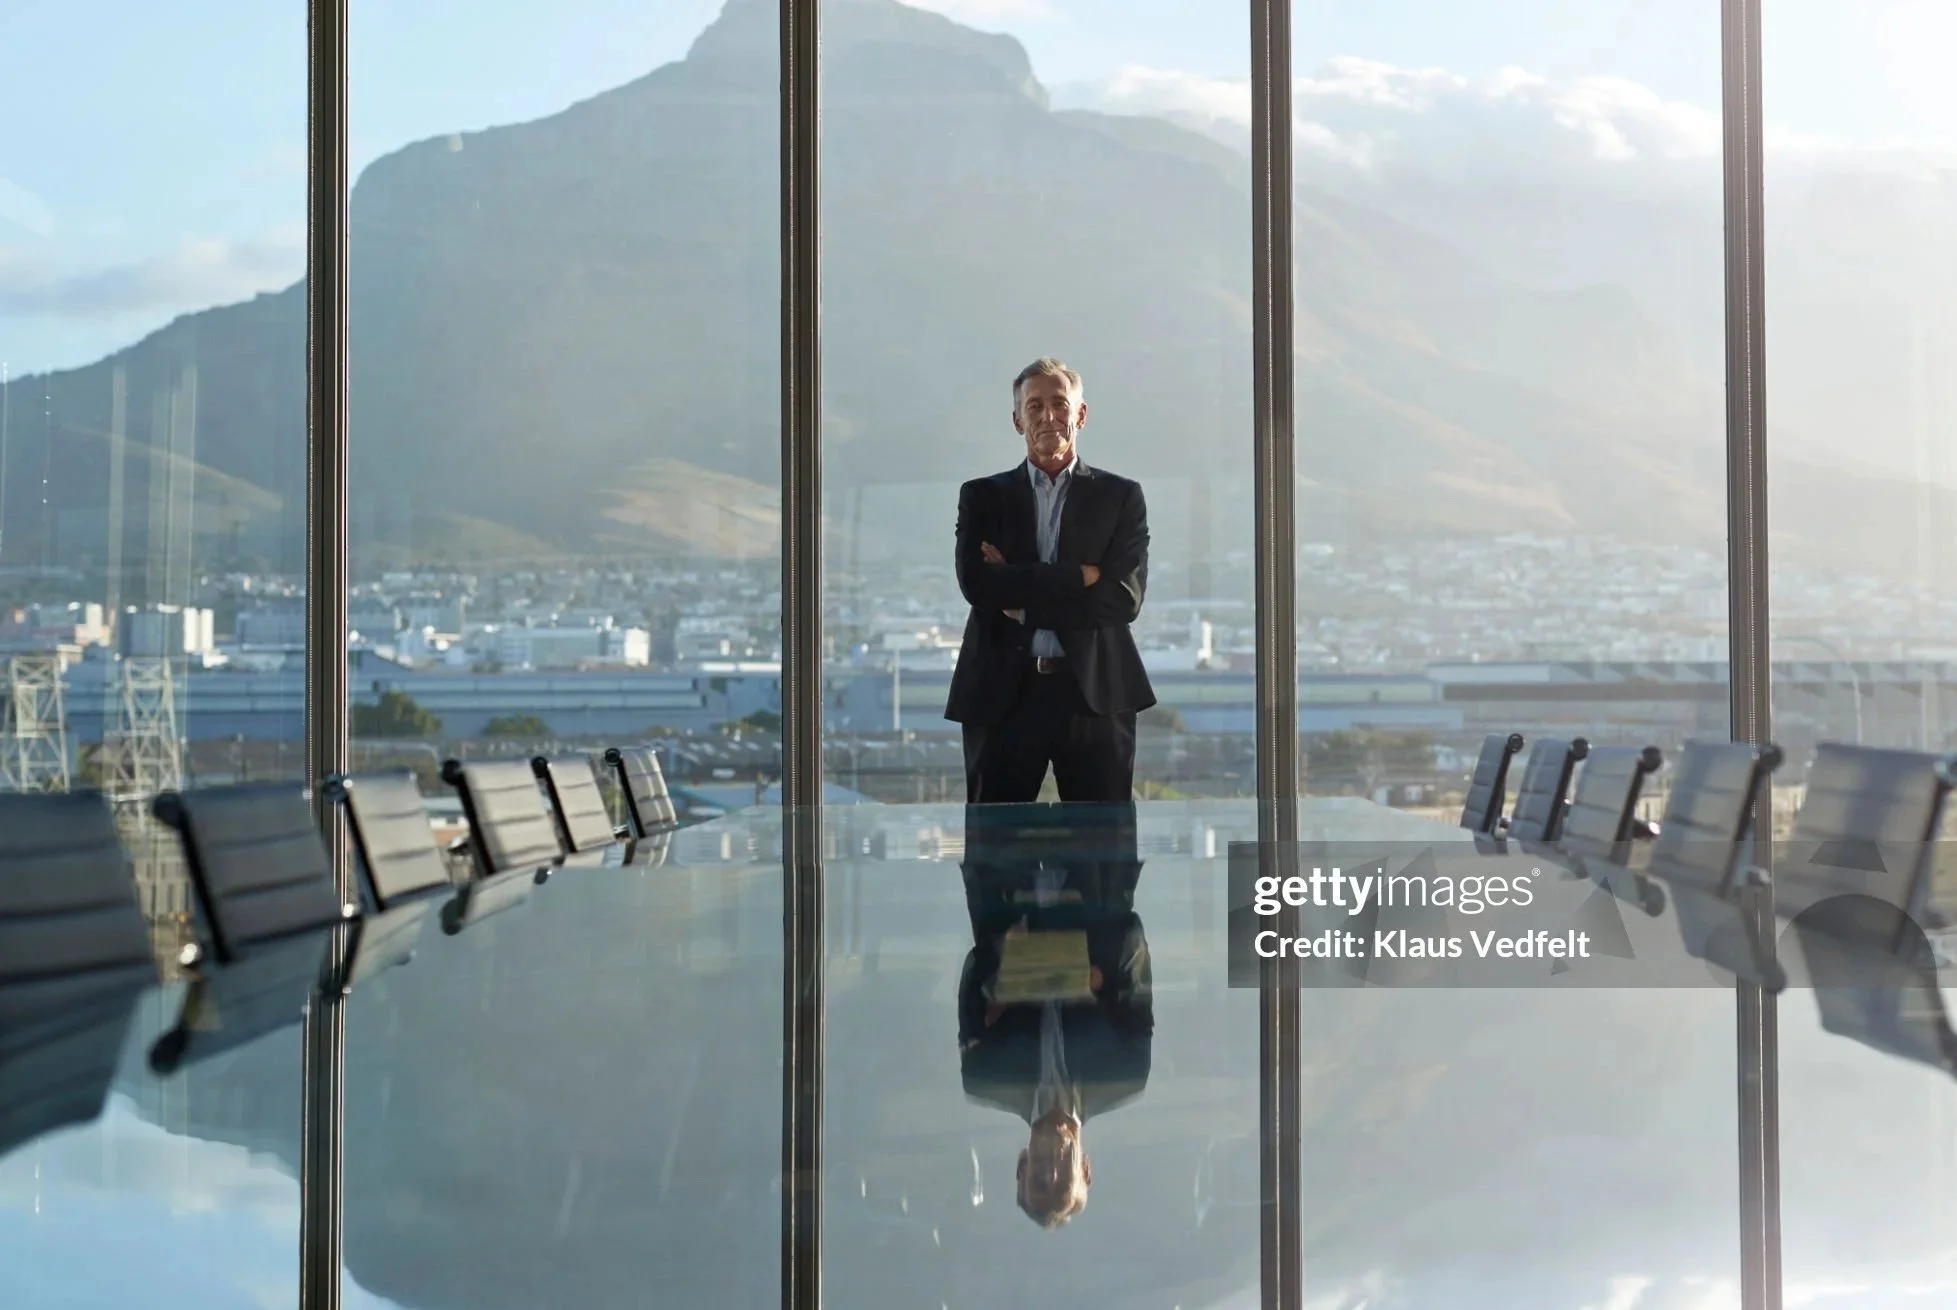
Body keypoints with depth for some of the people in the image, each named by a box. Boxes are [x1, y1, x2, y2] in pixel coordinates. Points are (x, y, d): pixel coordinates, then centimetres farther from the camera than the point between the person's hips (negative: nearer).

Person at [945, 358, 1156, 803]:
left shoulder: (1120, 496, 8)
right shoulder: (983, 495, 10)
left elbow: (1124, 597, -5)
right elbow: (976, 583, -8)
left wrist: (1023, 601, -8)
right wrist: (1079, 576, -11)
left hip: (1096, 692, 0)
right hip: (1003, 694, 0)